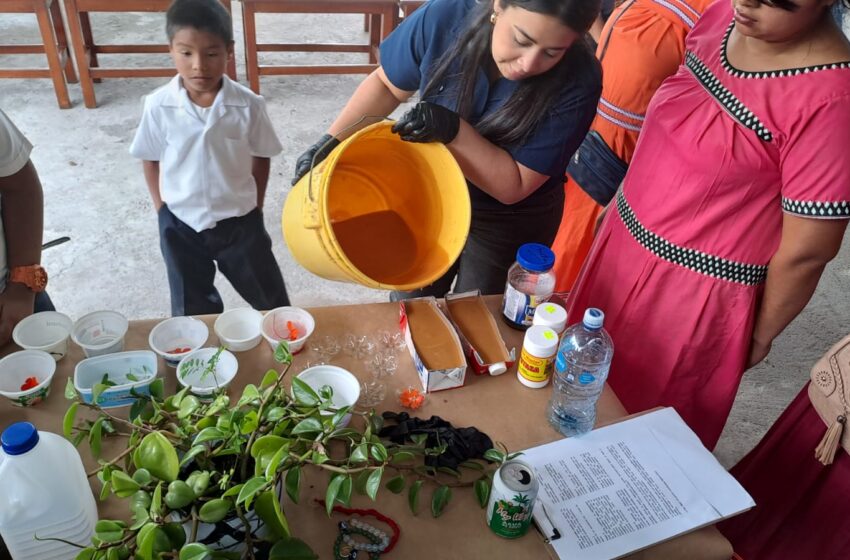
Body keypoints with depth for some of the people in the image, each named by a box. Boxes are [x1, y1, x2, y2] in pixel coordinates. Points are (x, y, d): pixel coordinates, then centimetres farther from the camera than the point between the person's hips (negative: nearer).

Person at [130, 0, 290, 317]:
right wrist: (163, 210, 0)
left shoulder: (248, 105, -17)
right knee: (191, 310, 20)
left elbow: (261, 158, -3)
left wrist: (254, 208, 1)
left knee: (269, 299, 18)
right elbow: (151, 160, 0)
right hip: (181, 225, 1)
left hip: (238, 221, -1)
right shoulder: (159, 105, -14)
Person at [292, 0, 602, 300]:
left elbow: (514, 186, -25)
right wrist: (332, 139, -14)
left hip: (510, 222, -2)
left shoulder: (576, 83, -29)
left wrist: (453, 130, -37)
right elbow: (386, 84, -6)